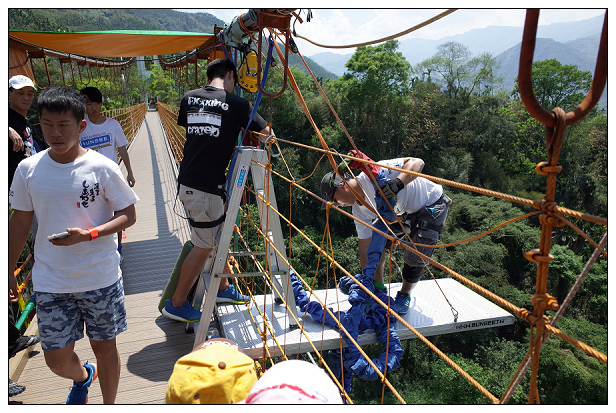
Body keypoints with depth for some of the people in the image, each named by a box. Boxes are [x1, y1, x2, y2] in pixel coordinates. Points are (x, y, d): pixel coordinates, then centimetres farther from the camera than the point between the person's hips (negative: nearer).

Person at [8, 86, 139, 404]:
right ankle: (82, 377, 45)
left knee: (104, 346, 12)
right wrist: (9, 271, 11)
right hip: (50, 281, 3)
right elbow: (20, 222, 8)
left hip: (100, 278, -2)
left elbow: (128, 216, -6)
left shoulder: (103, 168, -10)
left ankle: (109, 405, 36)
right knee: (56, 359, 9)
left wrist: (88, 234, -21)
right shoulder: (28, 169, -2)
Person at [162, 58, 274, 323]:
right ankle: (176, 304, 18)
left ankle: (222, 288, 35)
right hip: (207, 186, -7)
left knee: (218, 236, 21)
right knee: (203, 246, 6)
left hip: (187, 181, 7)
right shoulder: (236, 104, -9)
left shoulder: (189, 98, 8)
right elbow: (267, 135, -3)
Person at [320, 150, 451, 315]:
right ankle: (378, 287, 17)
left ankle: (404, 295, 13)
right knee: (374, 241, -1)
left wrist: (398, 182, -51)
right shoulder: (359, 211, -9)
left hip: (432, 204, -7)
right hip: (404, 211, 7)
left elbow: (417, 162, -35)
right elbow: (365, 250, -5)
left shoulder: (373, 173, -31)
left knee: (416, 257, -12)